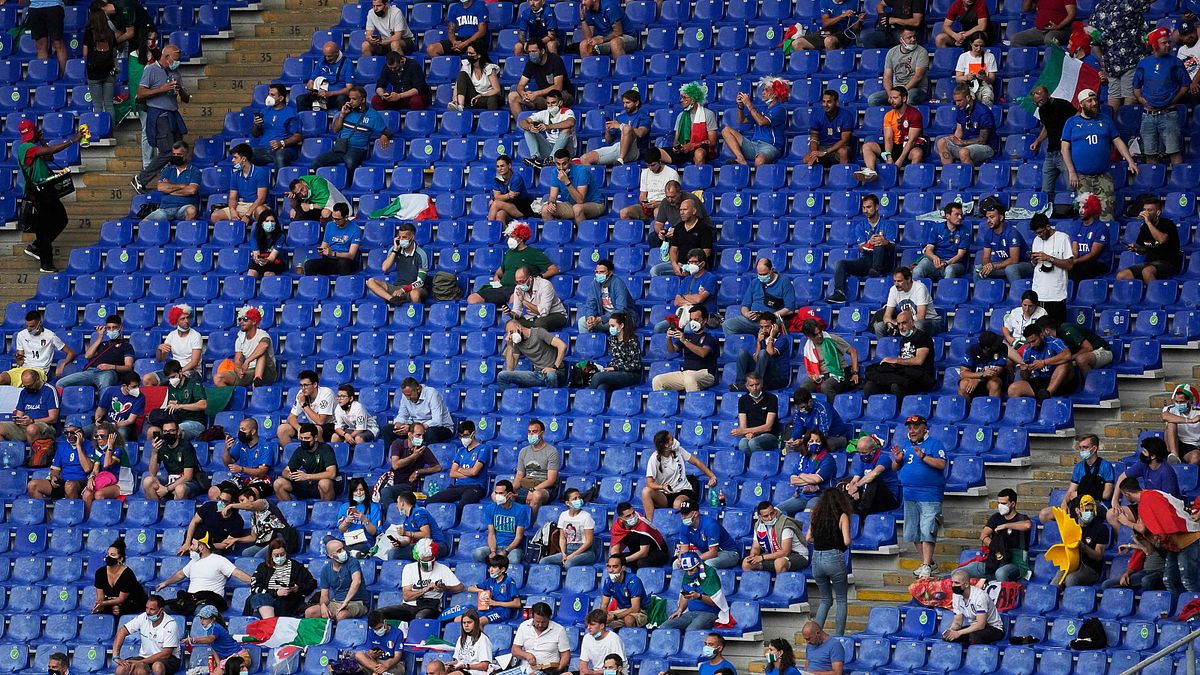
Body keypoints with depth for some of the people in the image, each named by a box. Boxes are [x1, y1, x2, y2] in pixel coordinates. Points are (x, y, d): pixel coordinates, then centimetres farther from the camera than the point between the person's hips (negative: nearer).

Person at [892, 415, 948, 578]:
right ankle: (928, 563, 20)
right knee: (914, 532, 10)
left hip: (930, 496, -7)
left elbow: (941, 464, -14)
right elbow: (894, 468, 17)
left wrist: (923, 456, -23)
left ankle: (926, 566, -14)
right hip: (909, 496, 7)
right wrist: (898, 460, -5)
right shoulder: (904, 444, 15)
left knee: (927, 531, -12)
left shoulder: (934, 444, -2)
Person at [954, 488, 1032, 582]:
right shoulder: (996, 518, 18)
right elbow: (983, 536, 5)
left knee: (1001, 573, -44)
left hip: (1016, 564, -6)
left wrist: (1006, 526, -13)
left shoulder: (1021, 518, 2)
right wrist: (994, 546, -15)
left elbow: (1027, 525, -25)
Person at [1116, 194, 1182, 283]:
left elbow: (1162, 239, -30)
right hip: (1149, 262, 7)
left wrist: (1148, 222, -24)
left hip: (1168, 263, -7)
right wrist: (1136, 248, -3)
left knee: (1147, 271, -39)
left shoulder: (1167, 224, -8)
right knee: (1121, 276, -13)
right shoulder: (1144, 227, 11)